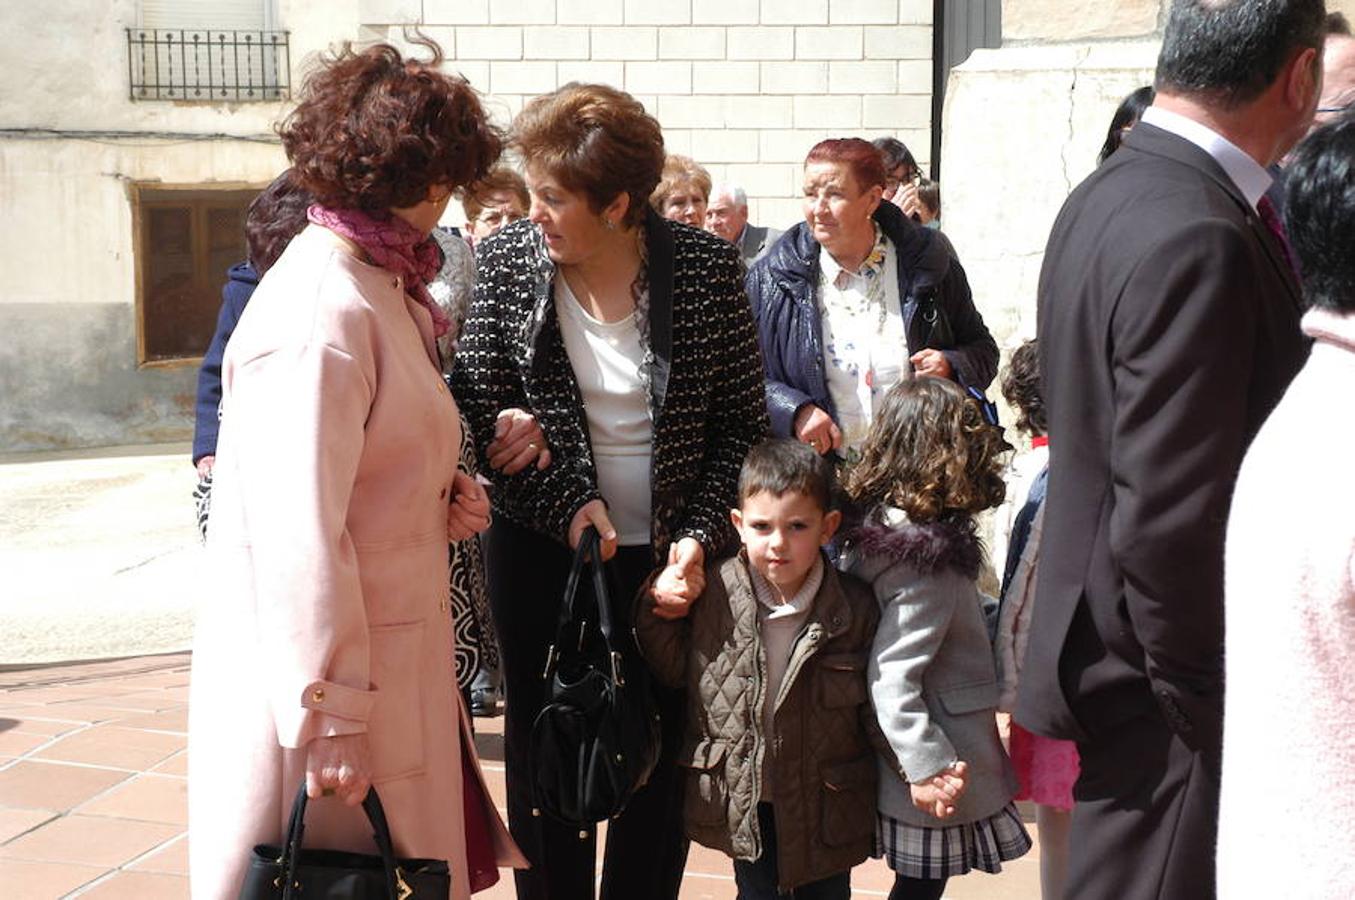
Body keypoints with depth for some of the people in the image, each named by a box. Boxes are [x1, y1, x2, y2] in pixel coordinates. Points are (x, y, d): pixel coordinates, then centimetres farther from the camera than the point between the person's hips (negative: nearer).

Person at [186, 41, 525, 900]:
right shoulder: (324, 313, -20)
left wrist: (445, 500, 3)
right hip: (331, 678, -9)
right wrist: (332, 718, -22)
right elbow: (297, 533, -25)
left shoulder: (378, 289, 11)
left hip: (393, 660, 9)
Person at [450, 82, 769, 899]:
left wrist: (701, 539, -11)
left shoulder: (708, 266, -9)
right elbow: (483, 416, -3)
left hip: (670, 558, 0)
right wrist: (565, 506, -15)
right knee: (544, 757, 10)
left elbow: (743, 423, -2)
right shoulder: (505, 261, -6)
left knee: (660, 765, 9)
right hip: (543, 554, 1)